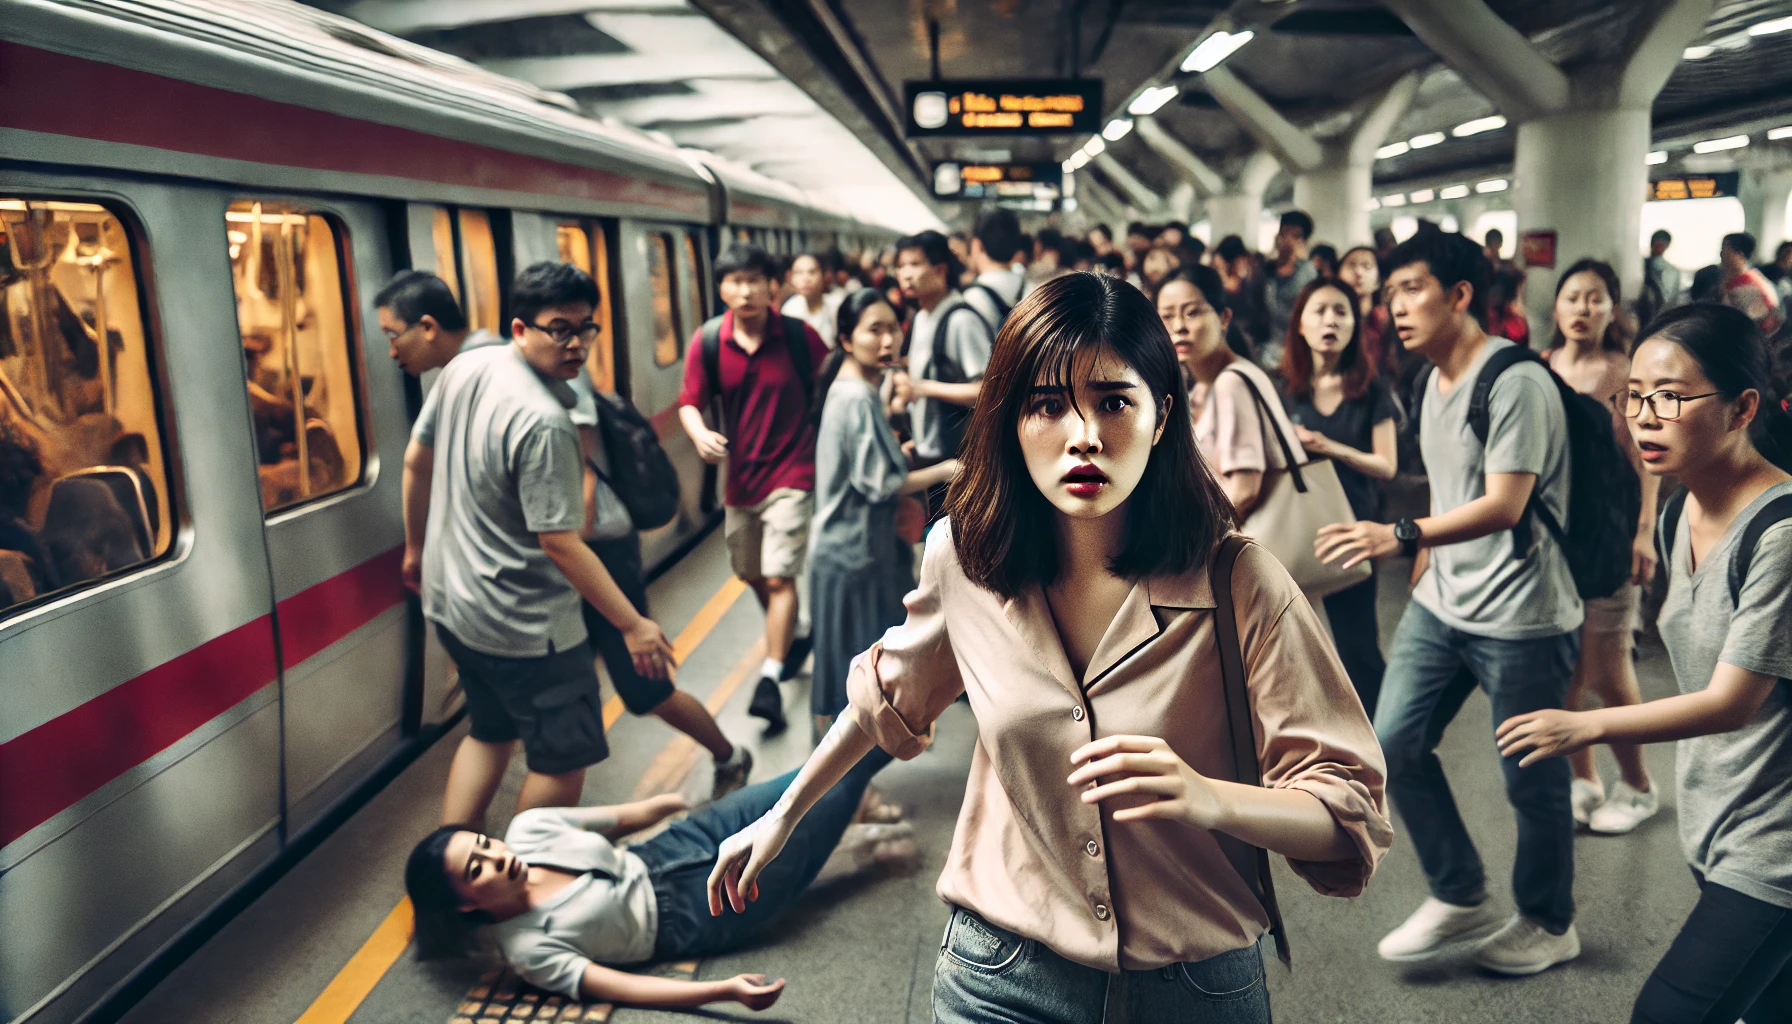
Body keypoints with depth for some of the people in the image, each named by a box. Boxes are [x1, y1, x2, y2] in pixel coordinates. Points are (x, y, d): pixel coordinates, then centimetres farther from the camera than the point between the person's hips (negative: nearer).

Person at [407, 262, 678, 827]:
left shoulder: (465, 367, -1)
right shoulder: (543, 423, -26)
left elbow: (416, 461, 10)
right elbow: (559, 543, -26)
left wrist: (416, 546, 25)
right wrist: (633, 625, -20)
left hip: (451, 599, 9)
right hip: (524, 626, -9)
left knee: (490, 731, 25)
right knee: (564, 759, 6)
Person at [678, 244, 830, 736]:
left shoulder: (799, 336, -11)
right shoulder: (707, 341, -6)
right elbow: (690, 402, -6)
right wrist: (700, 435, -26)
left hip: (791, 473, -4)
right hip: (740, 476, 4)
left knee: (779, 577, -11)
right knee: (752, 575, 19)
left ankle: (769, 680, -3)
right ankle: (796, 633, 45)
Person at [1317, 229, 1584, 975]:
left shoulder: (1515, 382, -18)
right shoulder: (1435, 380, 9)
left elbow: (1504, 506, -26)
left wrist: (1402, 536, -39)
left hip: (1522, 614, -8)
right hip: (1441, 601, 8)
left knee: (1531, 779, 6)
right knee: (1395, 744, 3)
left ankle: (1549, 925, 30)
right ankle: (1460, 899, 22)